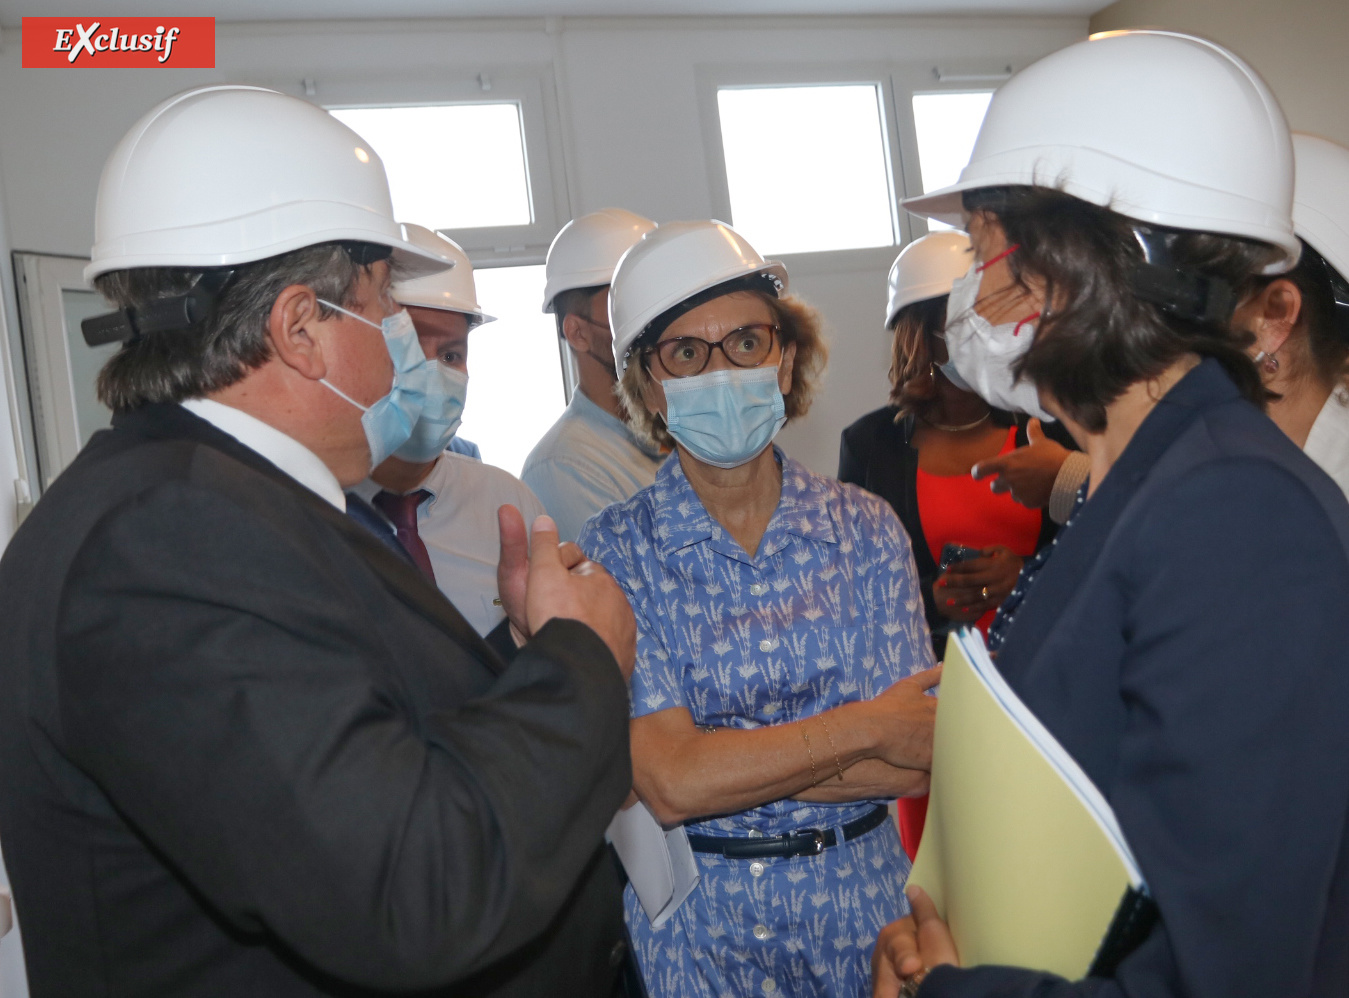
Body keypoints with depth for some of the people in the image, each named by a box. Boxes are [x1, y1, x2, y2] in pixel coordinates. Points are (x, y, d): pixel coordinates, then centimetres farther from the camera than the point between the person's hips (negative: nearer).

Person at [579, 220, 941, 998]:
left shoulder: (867, 530, -4)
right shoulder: (614, 555, -10)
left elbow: (920, 761, -10)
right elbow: (669, 785, -18)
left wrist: (728, 765, -18)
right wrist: (868, 727, -14)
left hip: (865, 906, 2)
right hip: (702, 929, -1)